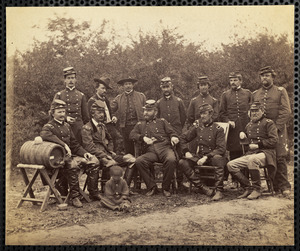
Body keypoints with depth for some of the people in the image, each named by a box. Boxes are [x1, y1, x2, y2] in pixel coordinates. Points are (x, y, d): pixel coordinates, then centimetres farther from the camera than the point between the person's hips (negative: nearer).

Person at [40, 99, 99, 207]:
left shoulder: (67, 126, 19)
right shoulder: (48, 126, -4)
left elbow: (74, 144, 21)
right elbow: (44, 134, -31)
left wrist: (84, 153, 3)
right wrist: (64, 145, -34)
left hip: (70, 155, 7)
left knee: (94, 161, -7)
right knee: (73, 165, -37)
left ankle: (93, 192, 1)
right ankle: (74, 196, -26)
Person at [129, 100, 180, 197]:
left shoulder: (162, 121, 25)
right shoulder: (140, 125, 28)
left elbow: (172, 132, 17)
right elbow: (131, 135, 13)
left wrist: (173, 137, -8)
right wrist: (143, 137, -5)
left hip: (164, 148, -1)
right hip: (150, 152, 1)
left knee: (171, 160, -36)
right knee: (139, 161, -31)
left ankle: (166, 188, -16)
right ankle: (151, 187, -16)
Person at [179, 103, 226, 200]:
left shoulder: (218, 129, -5)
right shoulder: (197, 127, 7)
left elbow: (221, 149, -13)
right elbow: (183, 138, 17)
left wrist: (206, 157, -23)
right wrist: (186, 151, 0)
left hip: (213, 156, -4)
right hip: (200, 156, 4)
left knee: (218, 159, -40)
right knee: (182, 162, -21)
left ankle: (219, 191, -32)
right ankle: (203, 188, -26)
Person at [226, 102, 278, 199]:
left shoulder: (268, 123, 2)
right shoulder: (249, 125, 22)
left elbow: (274, 140, -8)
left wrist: (258, 145, -12)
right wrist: (243, 135, 14)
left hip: (265, 153, -7)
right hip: (250, 154, 7)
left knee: (252, 159, -41)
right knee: (230, 165, -12)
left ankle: (257, 190, -24)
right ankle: (249, 188, -6)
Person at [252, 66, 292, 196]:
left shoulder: (281, 91, 5)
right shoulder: (255, 94, 14)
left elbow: (286, 112, -4)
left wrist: (277, 126, -13)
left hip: (278, 130, -3)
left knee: (280, 158, -7)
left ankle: (284, 186, 0)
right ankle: (275, 186, 11)